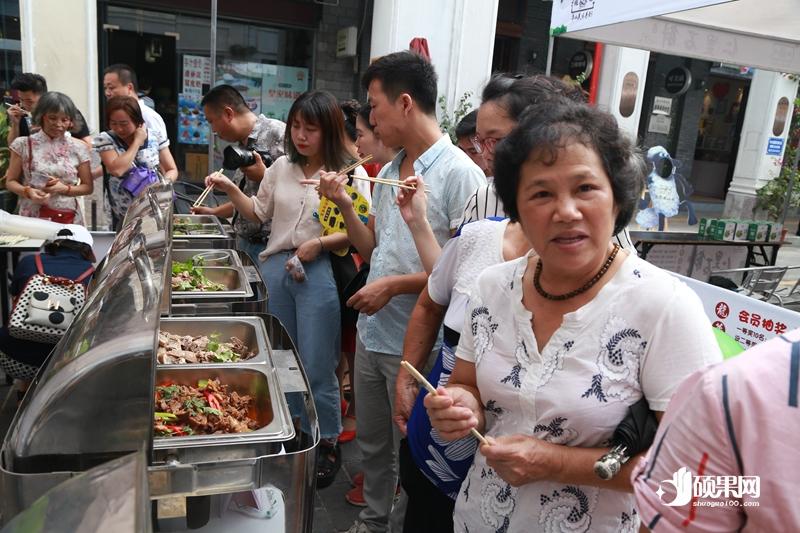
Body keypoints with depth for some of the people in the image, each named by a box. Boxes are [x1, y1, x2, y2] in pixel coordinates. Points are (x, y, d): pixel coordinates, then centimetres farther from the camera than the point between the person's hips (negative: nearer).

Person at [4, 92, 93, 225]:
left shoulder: (78, 148, 1)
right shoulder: (23, 144, 1)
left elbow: (88, 187, 5)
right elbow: (10, 181, 5)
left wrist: (65, 189, -12)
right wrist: (27, 191, -15)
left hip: (68, 218, 0)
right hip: (31, 218, 0)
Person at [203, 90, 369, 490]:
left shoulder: (349, 174, -7)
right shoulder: (281, 167, 8)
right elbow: (258, 213, 15)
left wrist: (319, 244, -19)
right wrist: (231, 190, 1)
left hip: (320, 274, -5)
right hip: (275, 268, 6)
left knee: (316, 366, 1)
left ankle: (326, 444, 22)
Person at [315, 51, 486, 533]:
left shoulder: (459, 173, -15)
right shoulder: (389, 172, 10)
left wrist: (394, 285, -17)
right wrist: (344, 204, 1)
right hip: (372, 332, 8)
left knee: (409, 455, 11)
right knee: (372, 442, 23)